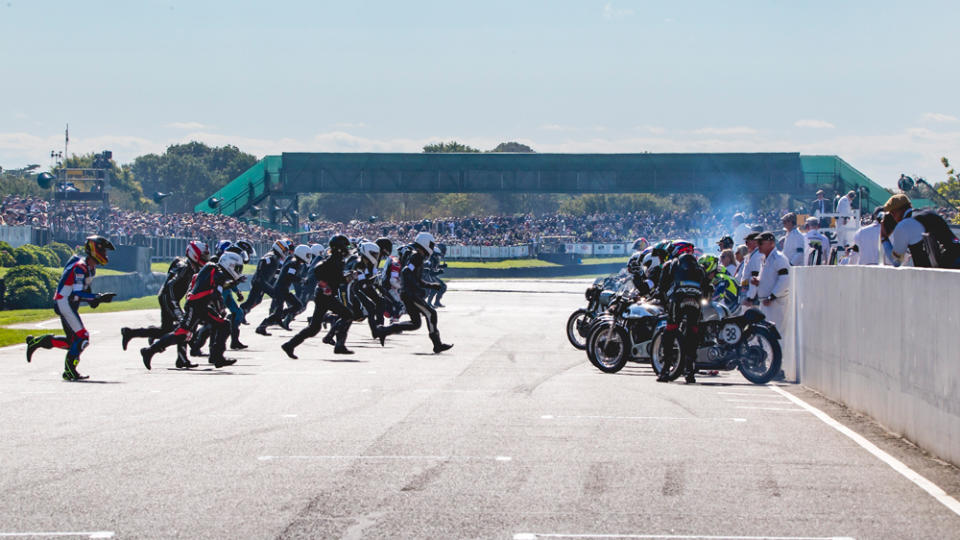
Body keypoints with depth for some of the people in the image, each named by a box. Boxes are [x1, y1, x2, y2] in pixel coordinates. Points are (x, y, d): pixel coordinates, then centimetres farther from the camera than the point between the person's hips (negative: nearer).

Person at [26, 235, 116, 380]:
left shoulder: (91, 268, 10)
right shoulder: (80, 267, -20)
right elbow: (77, 293, -27)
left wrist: (93, 300, 1)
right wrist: (99, 298, -31)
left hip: (70, 304, 10)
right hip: (64, 303, -10)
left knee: (72, 342, 11)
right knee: (82, 336, -13)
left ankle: (36, 342, 20)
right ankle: (69, 371, -7)